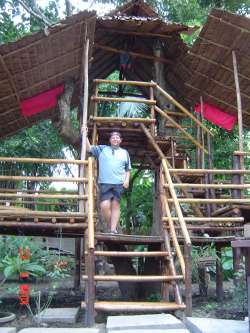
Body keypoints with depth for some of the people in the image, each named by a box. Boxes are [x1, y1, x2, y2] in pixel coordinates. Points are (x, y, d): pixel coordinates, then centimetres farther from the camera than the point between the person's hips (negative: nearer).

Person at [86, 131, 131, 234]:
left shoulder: (124, 152, 18)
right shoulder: (102, 149, 16)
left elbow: (128, 169, 17)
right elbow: (89, 148, 8)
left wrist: (127, 180, 2)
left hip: (119, 183, 1)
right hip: (104, 183, -1)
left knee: (115, 205, -2)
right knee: (105, 206, -13)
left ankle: (113, 230, 0)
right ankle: (111, 227, 4)